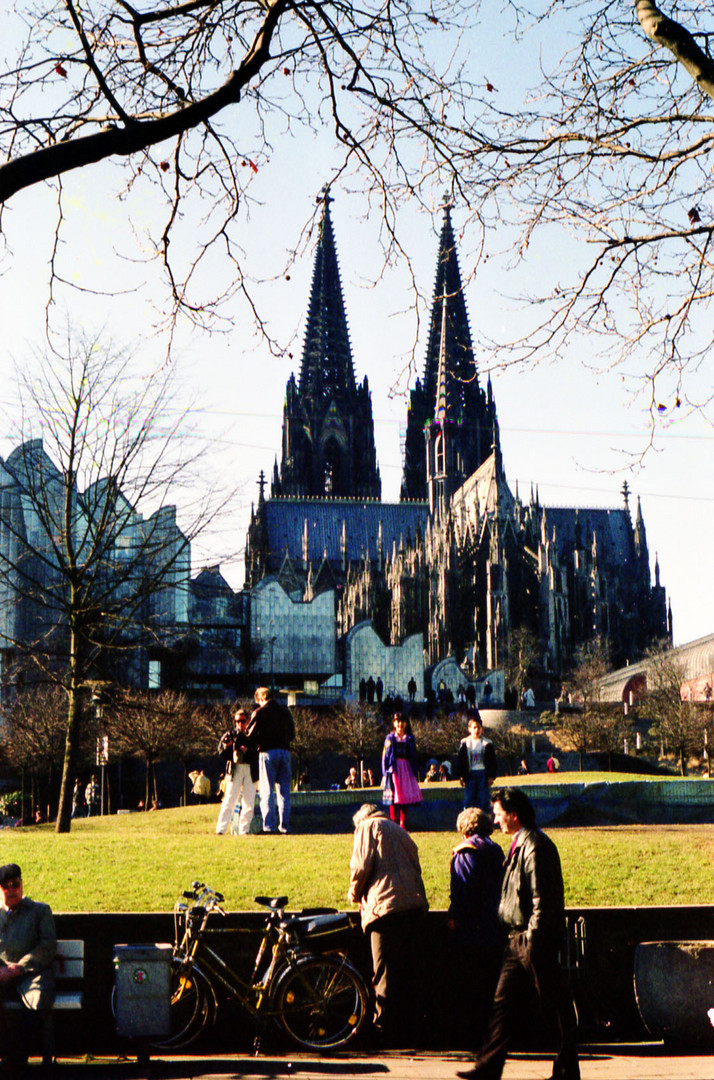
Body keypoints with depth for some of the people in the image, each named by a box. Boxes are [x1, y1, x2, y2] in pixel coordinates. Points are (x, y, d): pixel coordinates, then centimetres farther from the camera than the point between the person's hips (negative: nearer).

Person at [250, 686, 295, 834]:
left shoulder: (259, 712, -3)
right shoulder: (285, 711, 12)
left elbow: (251, 735, -8)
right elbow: (292, 735, 16)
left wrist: (259, 744, 10)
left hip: (267, 752, -4)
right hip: (284, 751, 4)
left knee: (267, 790, -1)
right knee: (284, 790, 7)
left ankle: (269, 825, -7)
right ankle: (284, 825, 6)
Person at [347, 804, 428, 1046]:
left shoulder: (367, 826, 7)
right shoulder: (399, 830, 27)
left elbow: (361, 866, -4)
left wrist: (354, 894, 11)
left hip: (385, 905, -7)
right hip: (414, 905, 7)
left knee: (385, 975, -3)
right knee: (409, 973, 11)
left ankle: (387, 1033, -3)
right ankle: (408, 1034, 15)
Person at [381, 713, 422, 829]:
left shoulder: (410, 739, 10)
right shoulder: (390, 738, 4)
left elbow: (413, 756, 12)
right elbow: (385, 756, 2)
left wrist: (415, 772, 6)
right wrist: (386, 772, -6)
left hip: (406, 769, 3)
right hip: (394, 769, -3)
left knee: (405, 796, 1)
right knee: (394, 797, -8)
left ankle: (403, 825, 7)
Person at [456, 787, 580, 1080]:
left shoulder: (536, 846, -17)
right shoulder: (519, 845, 15)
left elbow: (542, 900, -21)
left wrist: (532, 939, -20)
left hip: (536, 941, -10)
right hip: (518, 940, 10)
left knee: (555, 1006, 1)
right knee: (504, 1001, 9)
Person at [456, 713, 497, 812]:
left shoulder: (487, 744, 4)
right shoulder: (465, 743, 4)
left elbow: (492, 762, 6)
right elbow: (460, 760, 6)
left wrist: (491, 776, -1)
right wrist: (461, 776, -1)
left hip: (483, 774, 0)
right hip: (470, 775, 0)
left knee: (484, 799, -1)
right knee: (469, 799, 0)